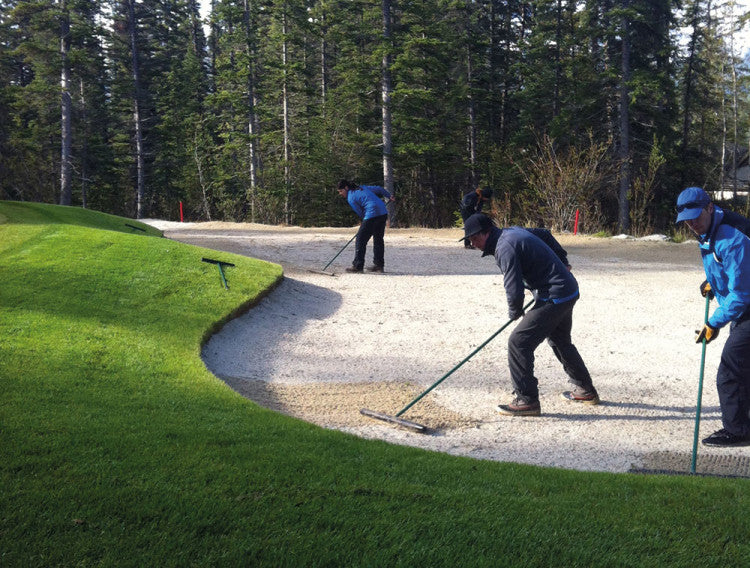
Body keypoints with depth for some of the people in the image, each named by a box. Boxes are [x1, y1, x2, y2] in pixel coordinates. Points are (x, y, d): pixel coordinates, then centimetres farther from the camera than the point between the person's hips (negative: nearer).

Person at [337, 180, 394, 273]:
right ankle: (379, 264, 21)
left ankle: (358, 266, -4)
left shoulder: (350, 198, 0)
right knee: (378, 239, 17)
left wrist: (363, 222, 16)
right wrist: (389, 196, 31)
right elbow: (378, 189, 22)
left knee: (360, 240, -3)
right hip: (383, 212, 9)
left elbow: (360, 213, 0)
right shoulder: (362, 187, 22)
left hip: (372, 215, -9)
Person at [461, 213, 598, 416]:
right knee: (560, 341, 28)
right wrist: (562, 262, 37)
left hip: (554, 298, -11)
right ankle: (585, 391, 41)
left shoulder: (505, 248, -20)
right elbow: (544, 233, 29)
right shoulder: (514, 231, 11)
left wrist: (515, 312, -2)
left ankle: (527, 400, -7)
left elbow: (515, 292, -24)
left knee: (519, 342, -11)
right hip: (570, 291, 11)